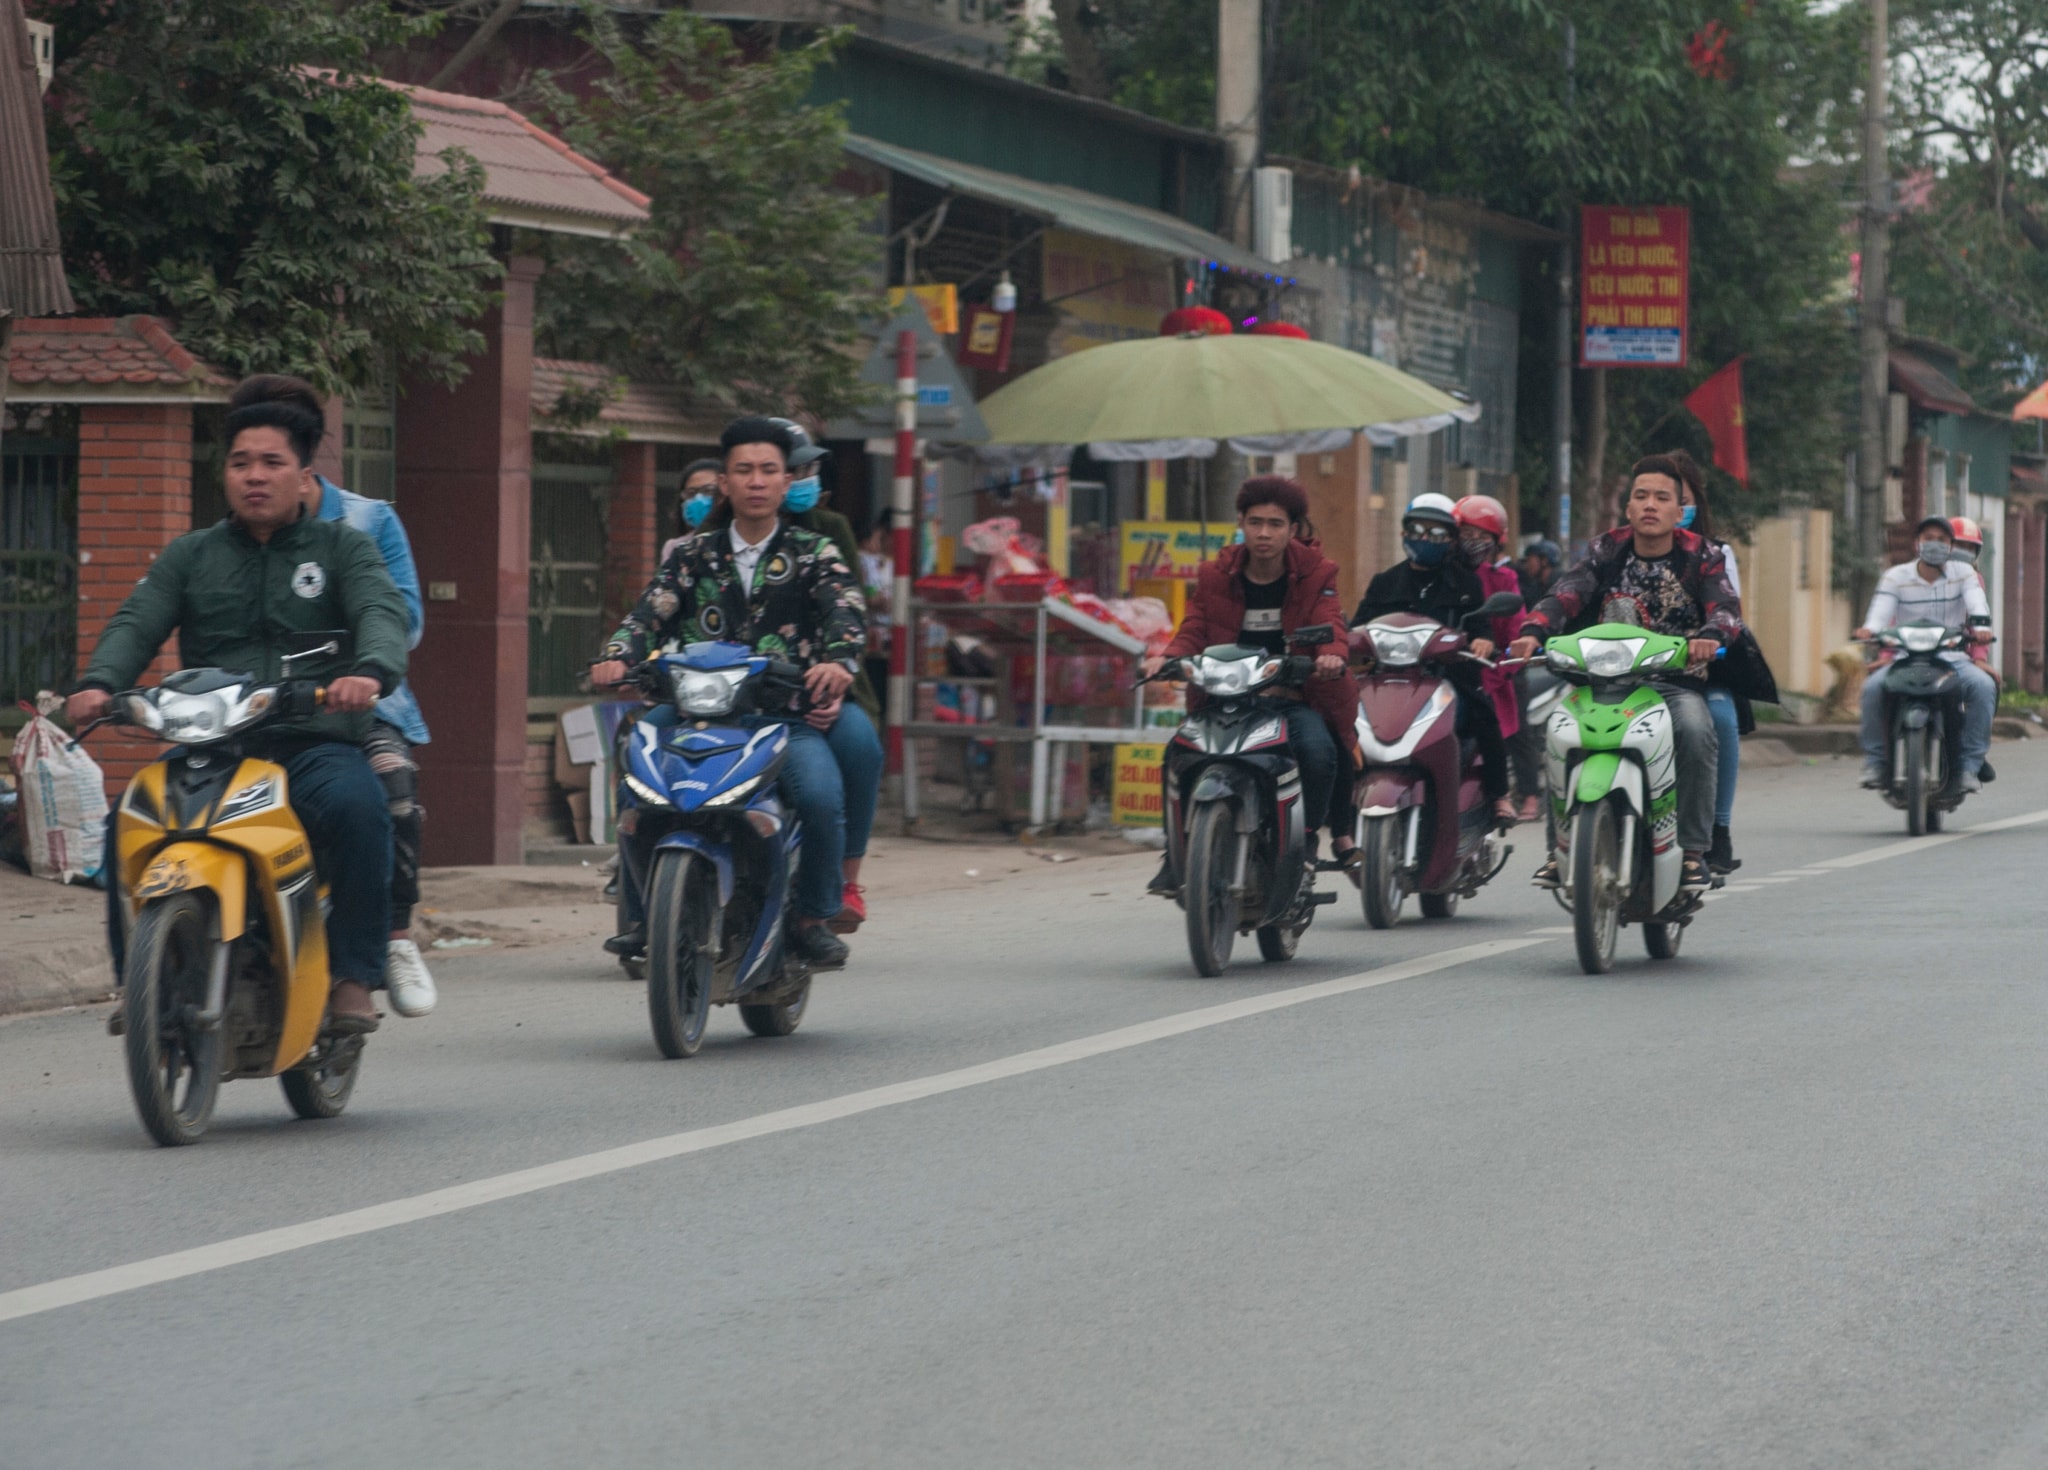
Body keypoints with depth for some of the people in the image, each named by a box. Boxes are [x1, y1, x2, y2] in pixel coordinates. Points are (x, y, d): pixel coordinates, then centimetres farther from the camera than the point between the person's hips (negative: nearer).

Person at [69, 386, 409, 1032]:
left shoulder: (343, 547, 13)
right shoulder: (190, 556, 20)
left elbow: (382, 611, -5)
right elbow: (138, 623, 6)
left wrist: (371, 670, -30)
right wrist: (99, 683, -18)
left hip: (314, 744, -2)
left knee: (357, 807, -36)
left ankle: (354, 977, -26)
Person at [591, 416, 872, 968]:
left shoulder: (813, 553, 9)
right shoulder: (694, 555, 15)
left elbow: (846, 608, -8)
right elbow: (650, 611, 1)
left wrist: (838, 660, -31)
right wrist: (617, 658, -21)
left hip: (789, 715, -2)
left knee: (822, 794, -29)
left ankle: (813, 916, -7)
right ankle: (643, 912, -3)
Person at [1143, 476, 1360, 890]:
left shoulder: (1314, 573, 2)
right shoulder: (1215, 577, 7)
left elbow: (1328, 625, -13)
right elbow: (1193, 630, -1)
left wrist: (1331, 655, -37)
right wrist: (1167, 657, -24)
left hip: (1296, 696, -2)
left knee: (1318, 750, -29)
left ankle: (1305, 838, -4)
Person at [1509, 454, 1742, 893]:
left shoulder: (1701, 558, 4)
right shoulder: (1606, 552, 8)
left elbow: (1725, 605, -12)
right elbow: (1565, 594, -6)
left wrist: (1712, 636, -37)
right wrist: (1532, 631, -28)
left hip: (1677, 682, -1)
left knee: (1696, 731, -34)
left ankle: (1693, 851, -23)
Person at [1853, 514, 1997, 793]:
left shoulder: (1963, 573, 7)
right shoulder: (1896, 577, 7)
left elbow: (1977, 602, -11)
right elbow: (1881, 611, -8)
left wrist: (1980, 625, -35)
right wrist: (1869, 629, -33)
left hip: (1953, 658, 0)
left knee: (1983, 685, -31)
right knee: (1873, 687, -30)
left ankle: (1970, 764, -22)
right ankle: (1875, 759, -13)